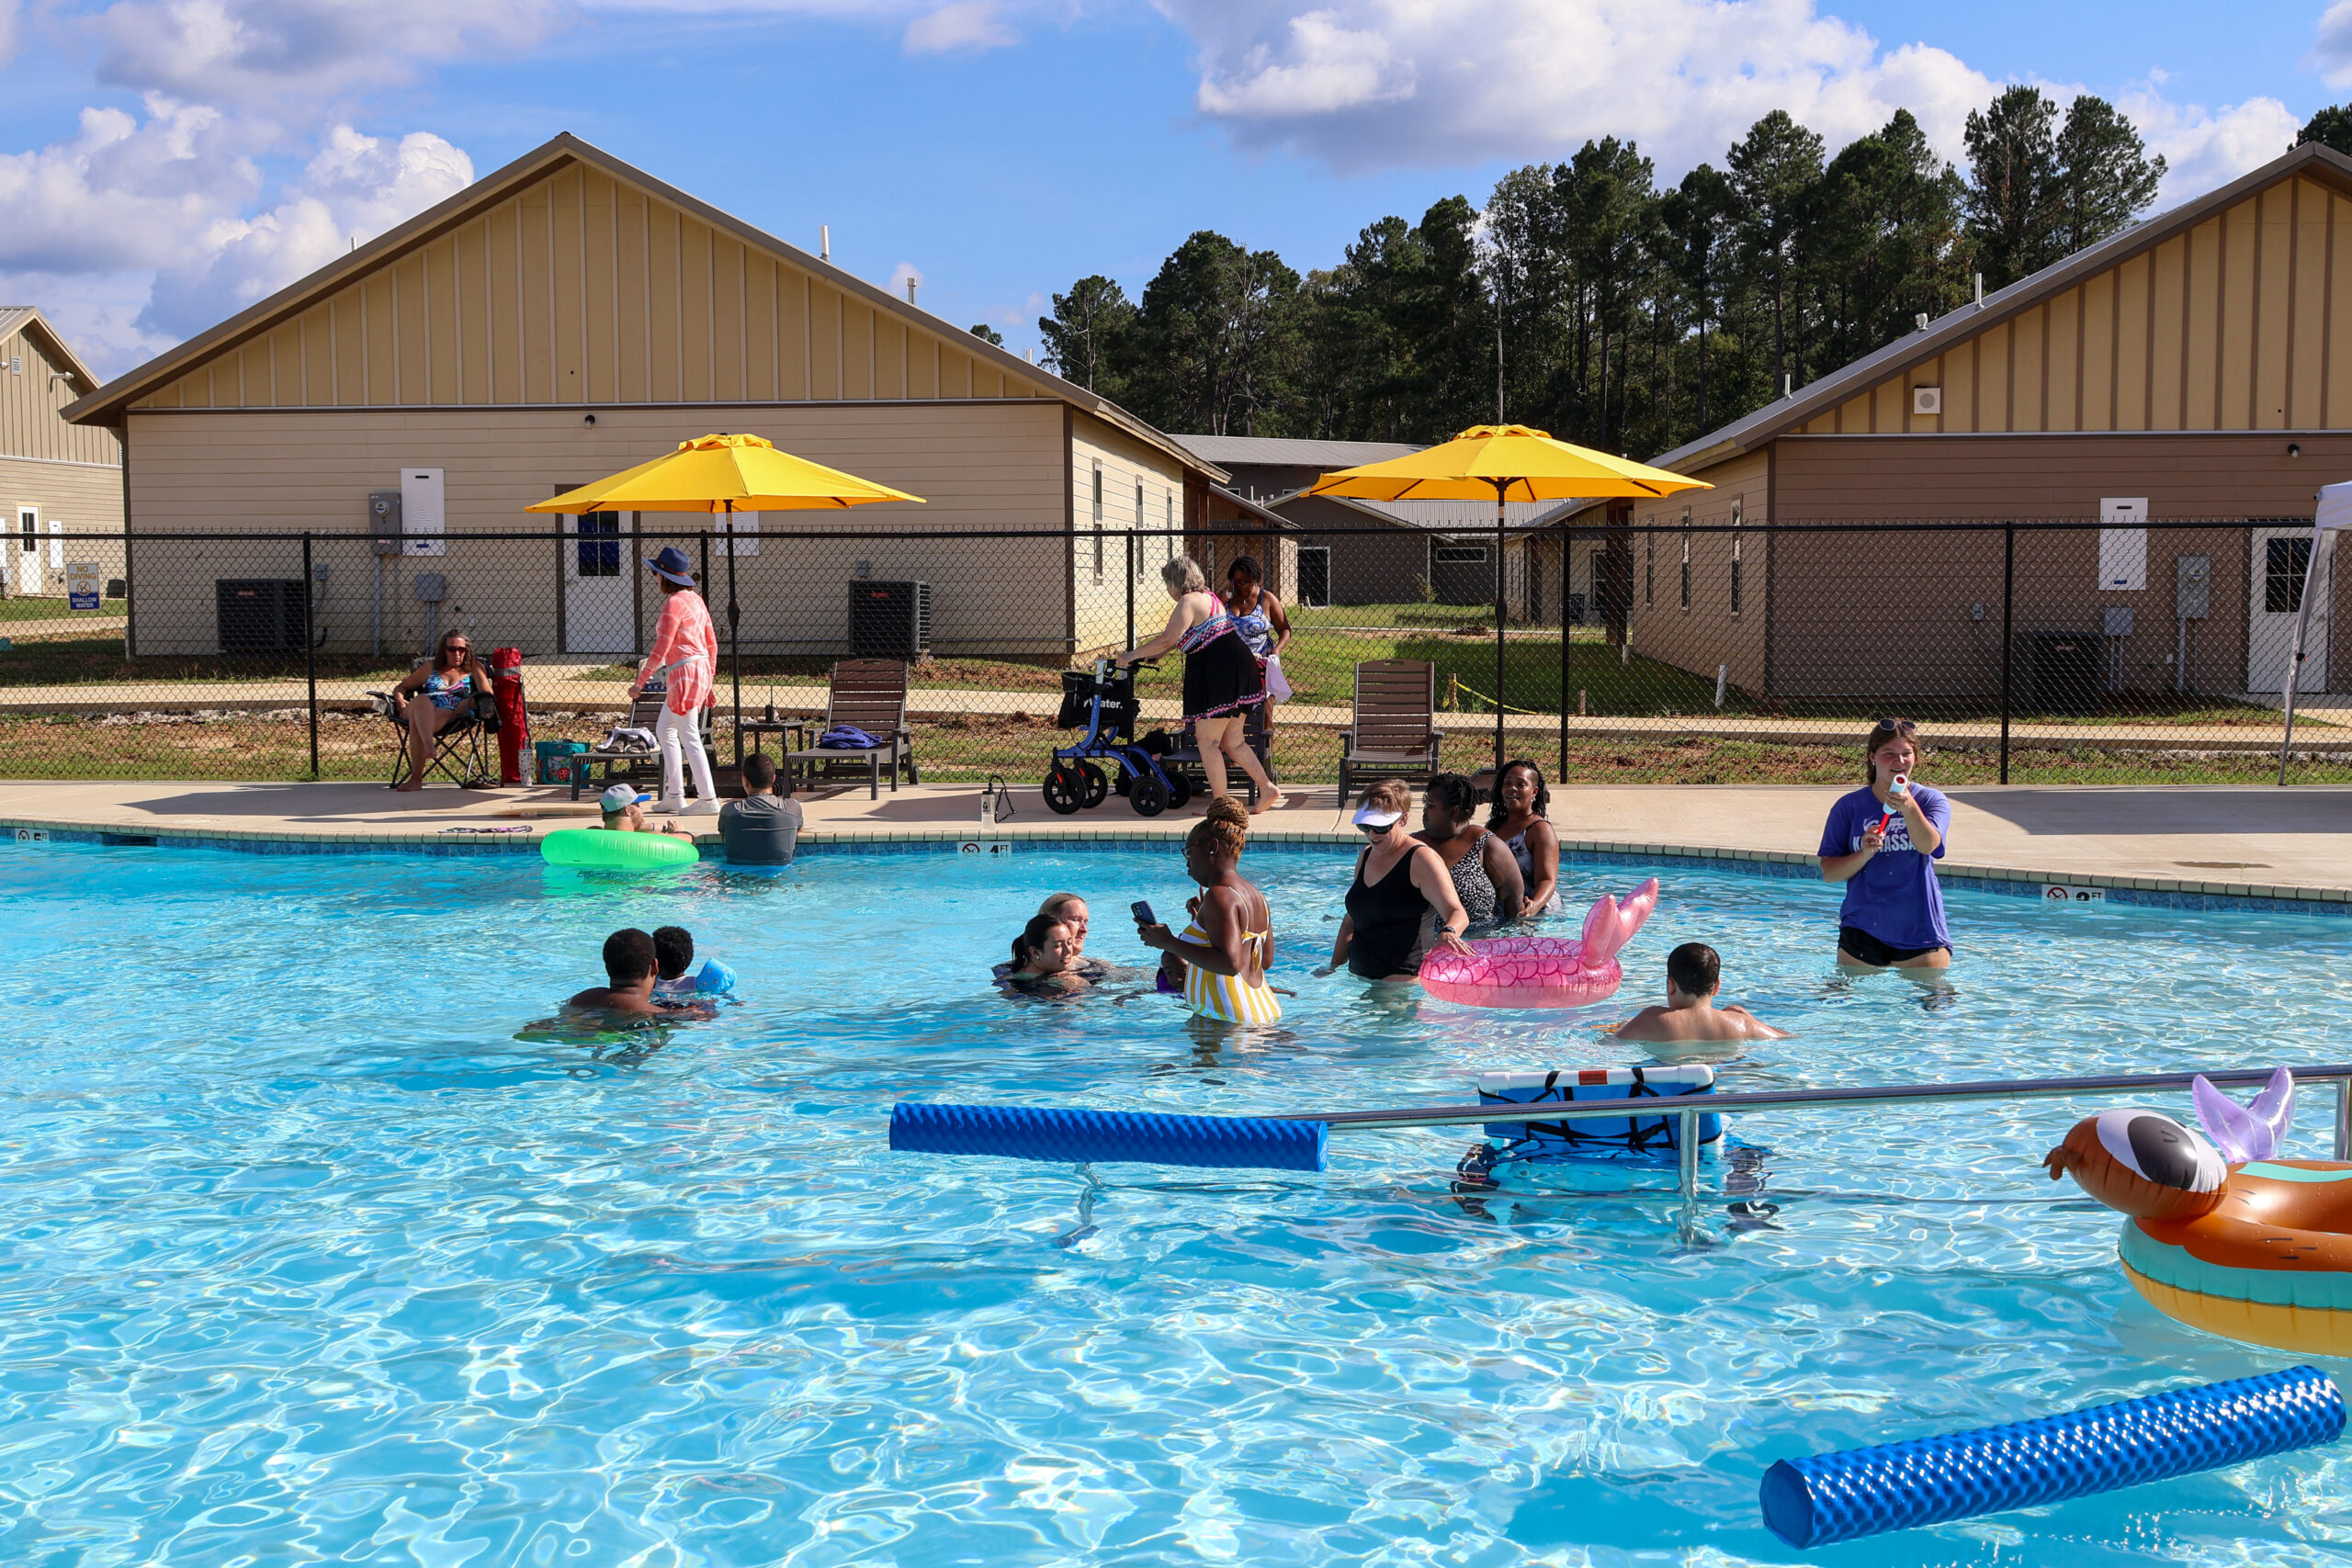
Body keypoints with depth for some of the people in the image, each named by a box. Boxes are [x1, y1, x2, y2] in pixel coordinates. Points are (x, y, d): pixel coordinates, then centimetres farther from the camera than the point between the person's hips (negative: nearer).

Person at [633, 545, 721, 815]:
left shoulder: (674, 603, -14)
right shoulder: (696, 599, 13)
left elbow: (661, 649, -17)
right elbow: (712, 643, 16)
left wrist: (640, 682, -11)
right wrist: (710, 679, 23)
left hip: (685, 671, -10)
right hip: (701, 669, 10)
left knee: (689, 739, -5)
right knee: (664, 730, 18)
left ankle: (708, 800, -3)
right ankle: (674, 795, 20)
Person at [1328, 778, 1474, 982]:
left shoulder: (1421, 858, -7)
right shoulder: (1366, 856, 16)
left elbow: (1457, 913, -20)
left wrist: (1448, 932, -42)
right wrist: (1333, 967, 20)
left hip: (1405, 976, -8)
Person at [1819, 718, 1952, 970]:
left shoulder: (1931, 800, 0)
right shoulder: (1849, 806, 2)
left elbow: (1927, 845, -20)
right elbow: (1828, 873, -1)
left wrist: (1909, 808, -38)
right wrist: (1865, 854, -19)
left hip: (1921, 933, -1)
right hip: (1862, 934, 1)